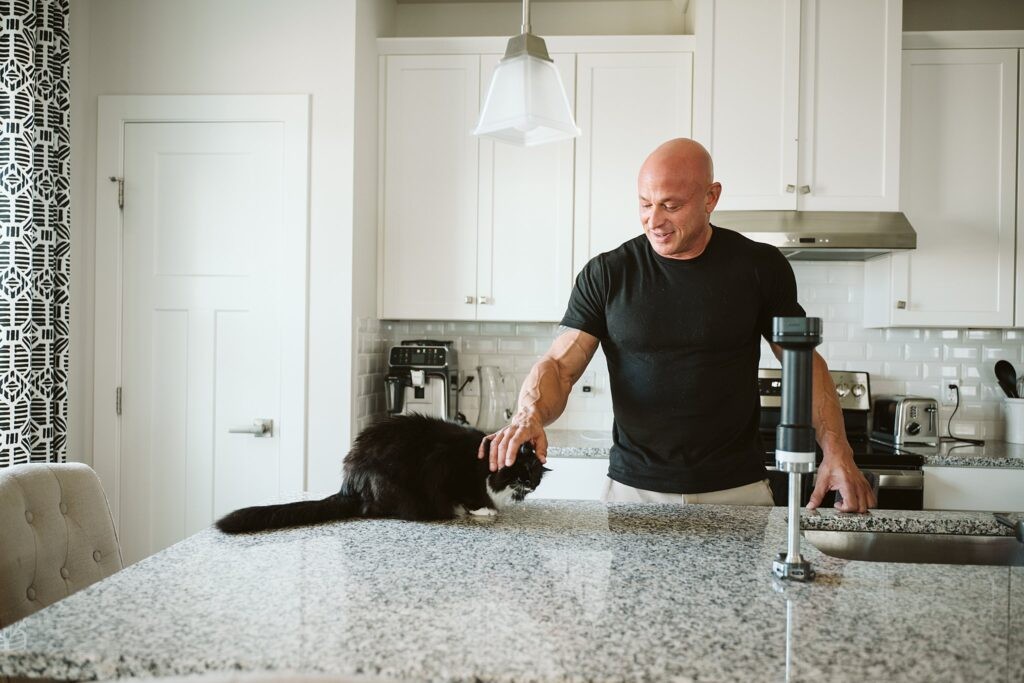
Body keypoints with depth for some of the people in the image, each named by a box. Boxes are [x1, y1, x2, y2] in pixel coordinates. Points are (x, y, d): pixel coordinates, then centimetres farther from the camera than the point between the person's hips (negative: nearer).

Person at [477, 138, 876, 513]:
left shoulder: (760, 267, -2)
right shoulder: (605, 275, -2)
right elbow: (559, 365, -5)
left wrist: (837, 452, -9)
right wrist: (530, 415, -27)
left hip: (736, 492, 0)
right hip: (633, 490, 0)